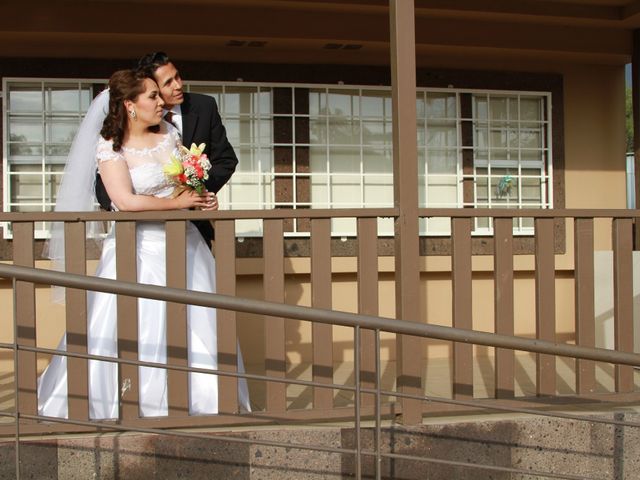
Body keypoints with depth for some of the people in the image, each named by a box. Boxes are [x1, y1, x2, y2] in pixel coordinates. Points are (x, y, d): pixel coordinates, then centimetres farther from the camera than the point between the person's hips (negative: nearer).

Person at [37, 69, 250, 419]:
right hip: (139, 248, -6)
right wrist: (179, 202, -16)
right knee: (134, 328, -5)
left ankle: (199, 395, 20)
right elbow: (126, 200, -22)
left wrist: (204, 197, -2)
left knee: (198, 323, 7)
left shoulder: (168, 131, 7)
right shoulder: (110, 147, -10)